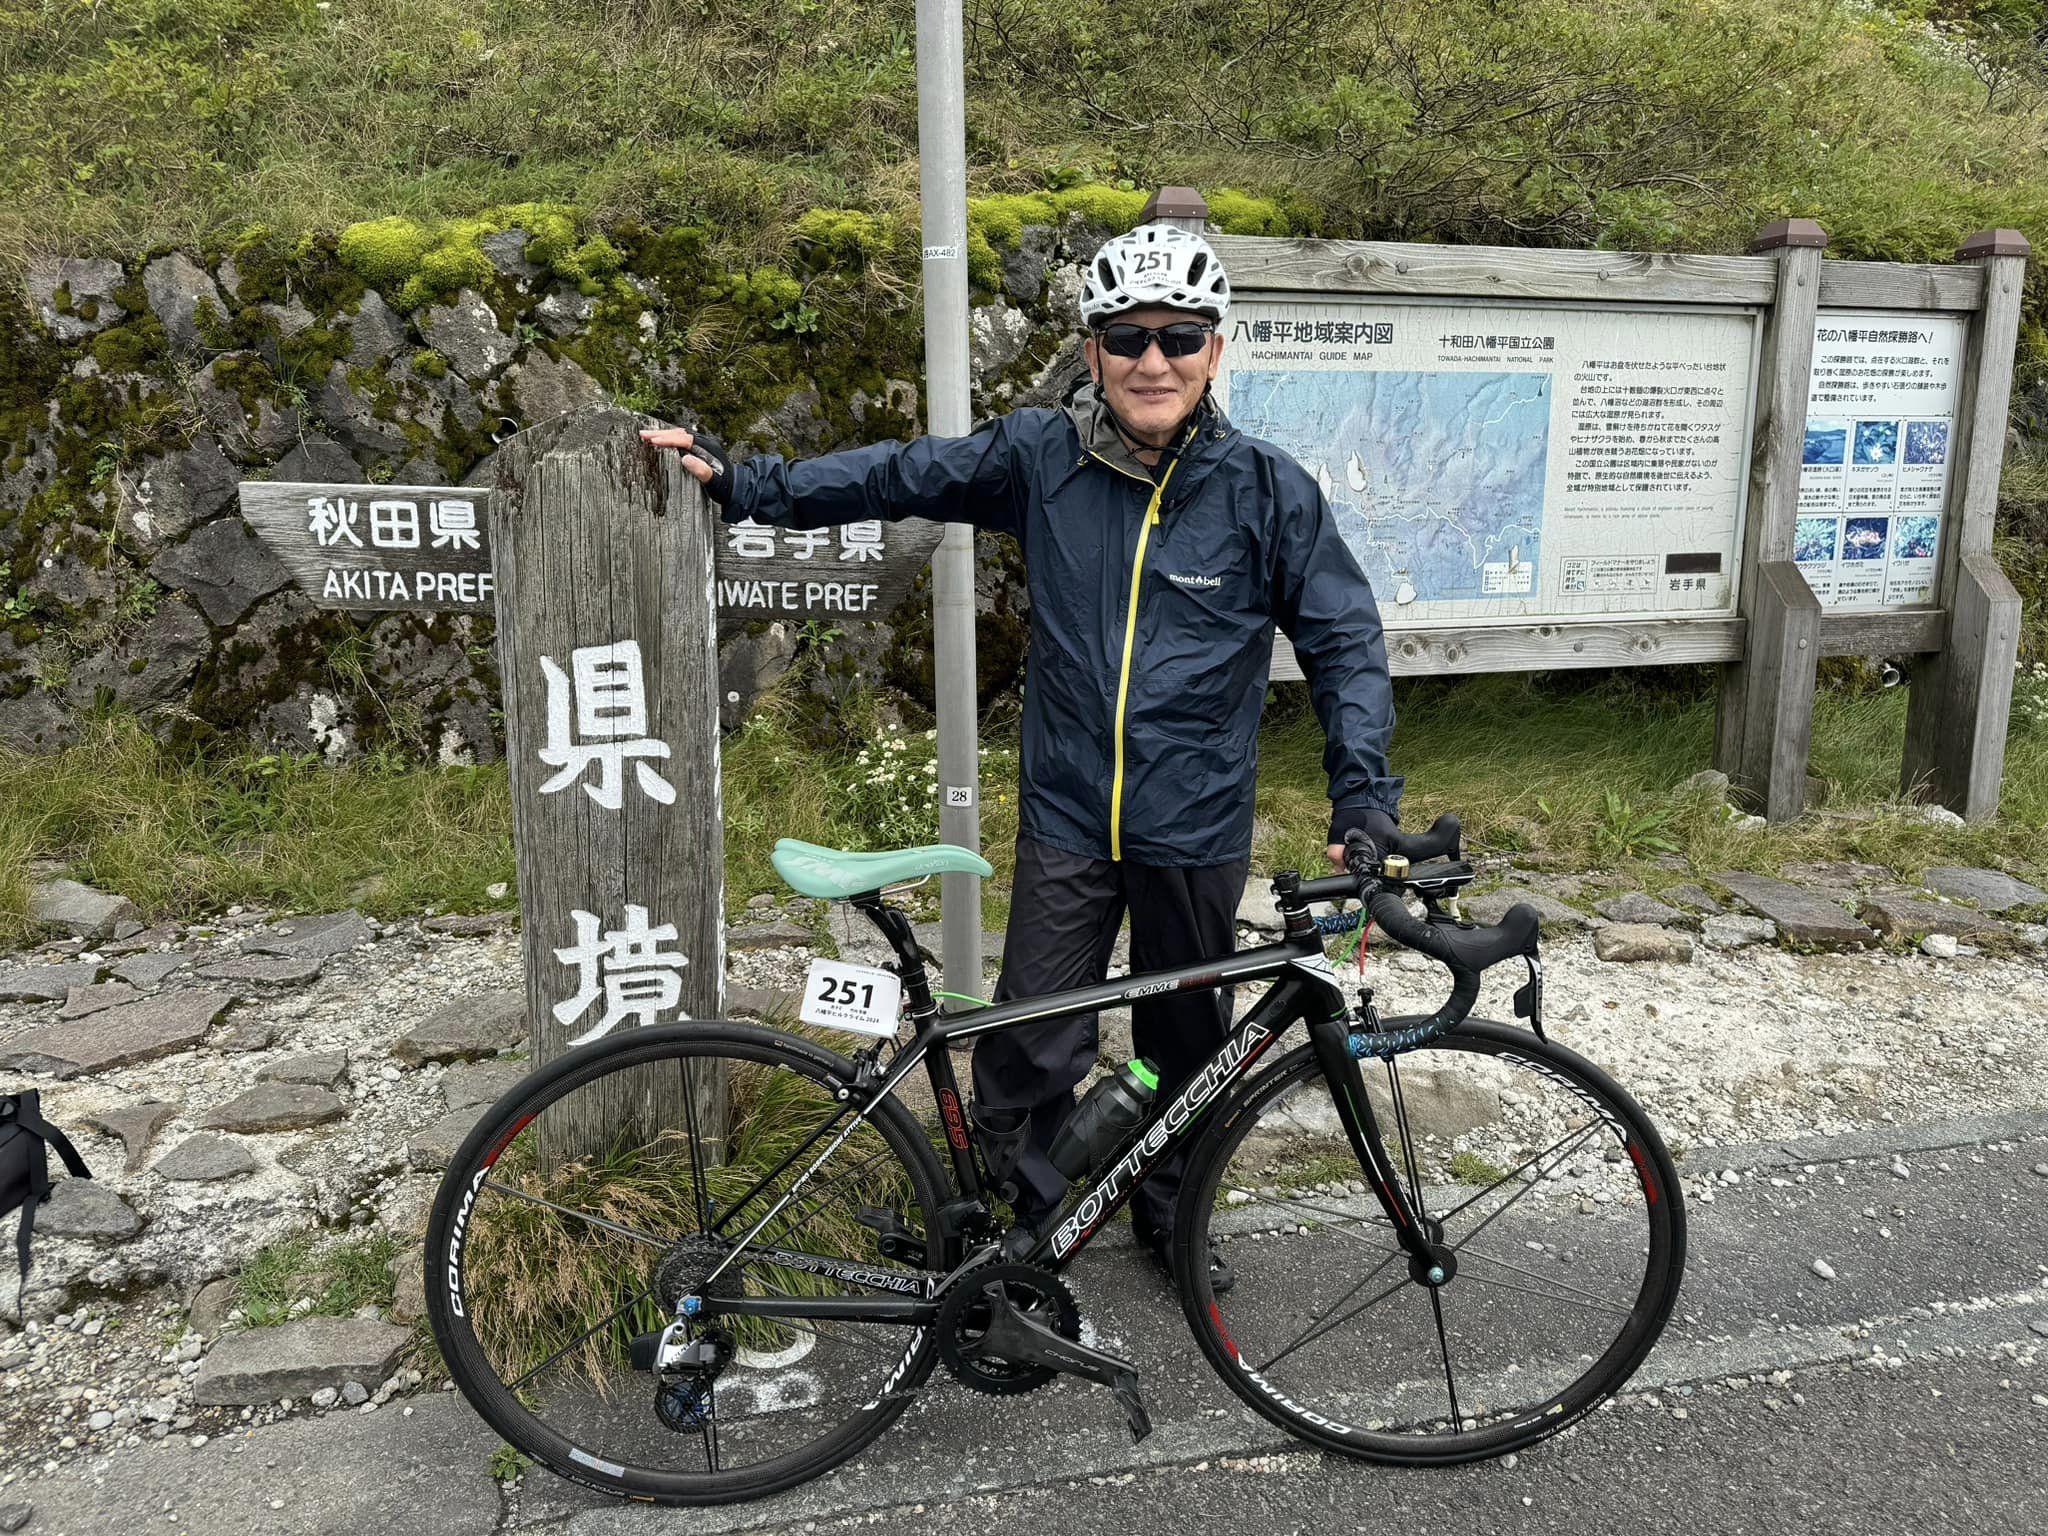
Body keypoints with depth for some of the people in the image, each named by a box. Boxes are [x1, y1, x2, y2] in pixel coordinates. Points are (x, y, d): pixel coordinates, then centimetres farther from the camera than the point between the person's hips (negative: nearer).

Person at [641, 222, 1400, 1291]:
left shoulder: (1267, 488, -7)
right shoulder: (1041, 456, -5)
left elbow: (1344, 641, -2)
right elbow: (898, 476, 5)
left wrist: (1364, 796, -10)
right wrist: (741, 483, 5)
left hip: (1197, 831, 0)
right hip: (1067, 820, 0)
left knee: (1186, 1044, 17)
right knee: (1030, 1054, 1)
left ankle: (1170, 1216, 43)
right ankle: (1032, 1229, 28)